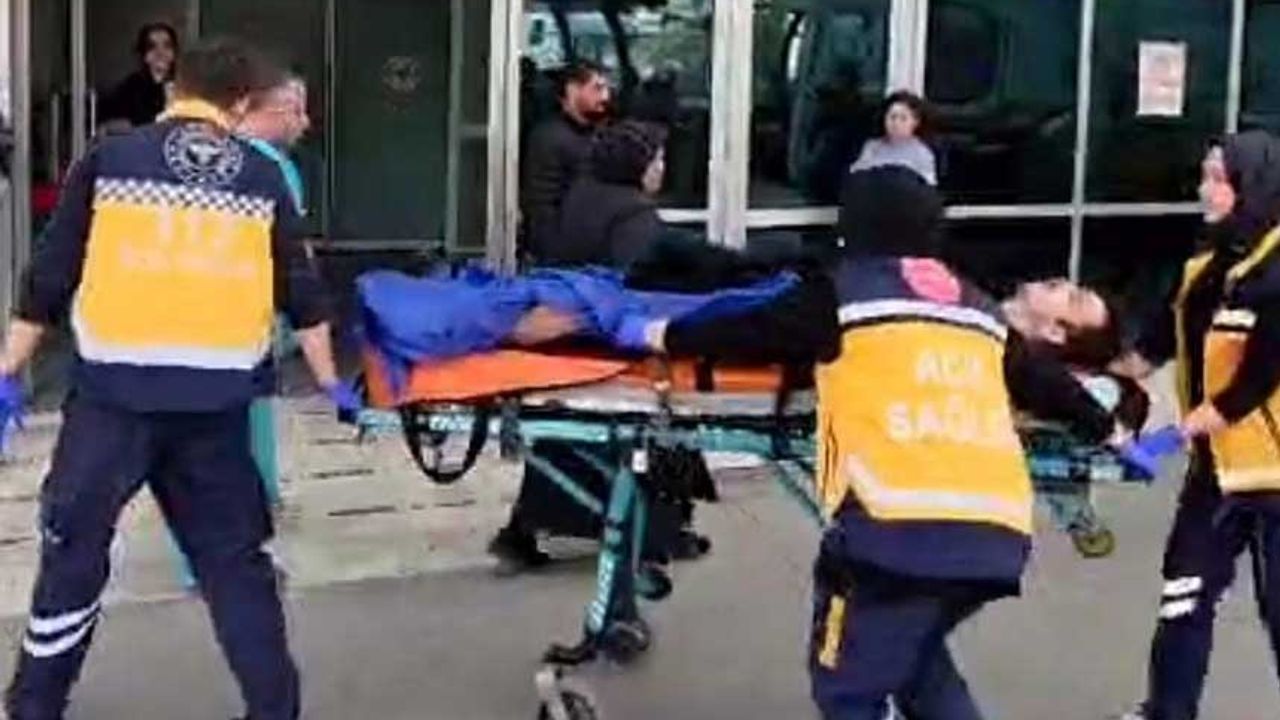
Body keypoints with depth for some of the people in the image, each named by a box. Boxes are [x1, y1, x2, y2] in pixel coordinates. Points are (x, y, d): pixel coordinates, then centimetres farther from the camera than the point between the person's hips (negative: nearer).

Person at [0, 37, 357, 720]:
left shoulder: (110, 159, 4)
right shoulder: (262, 176, 9)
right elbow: (301, 292, 13)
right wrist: (330, 383, 23)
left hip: (116, 388, -2)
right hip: (215, 398, 2)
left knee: (74, 547, 11)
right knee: (233, 556, 13)